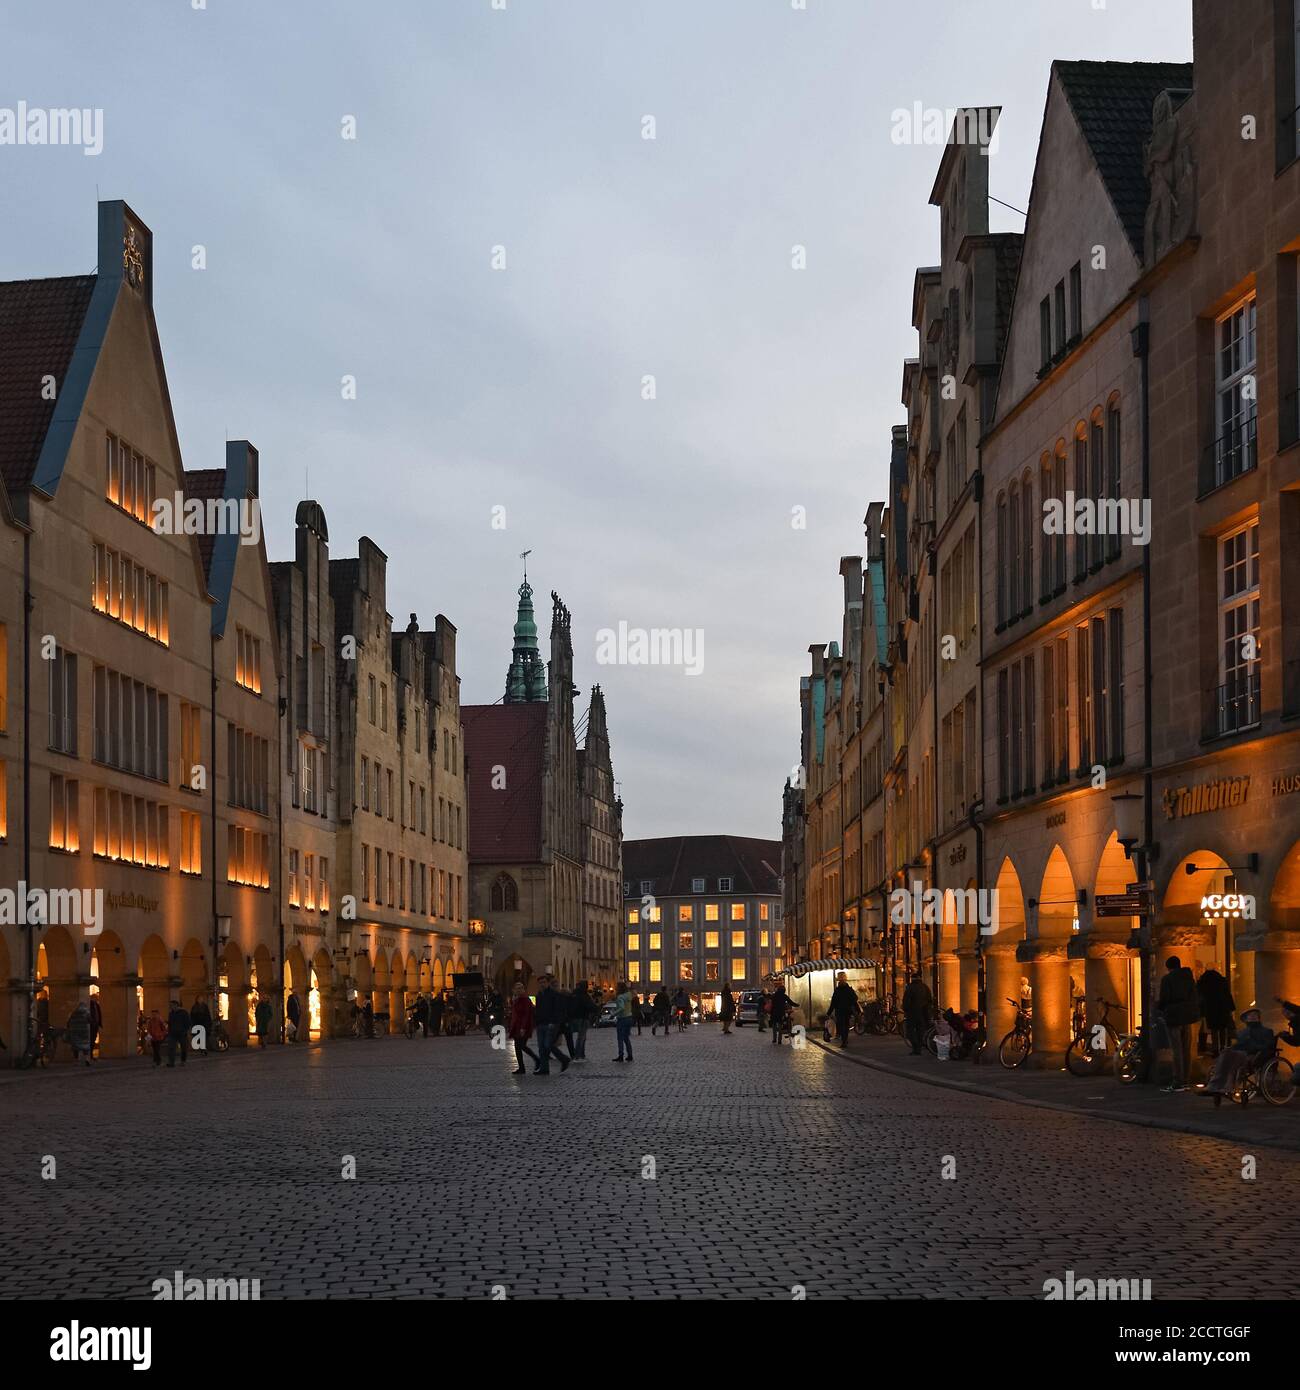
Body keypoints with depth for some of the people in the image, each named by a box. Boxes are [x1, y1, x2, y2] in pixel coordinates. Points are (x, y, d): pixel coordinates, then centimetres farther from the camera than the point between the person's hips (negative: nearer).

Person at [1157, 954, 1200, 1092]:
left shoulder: (1167, 979, -8)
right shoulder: (1189, 977, 11)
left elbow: (1164, 999, -12)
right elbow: (1195, 998, 13)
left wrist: (1158, 1006, 8)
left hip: (1174, 1017, -7)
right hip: (1187, 1017, 7)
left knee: (1177, 1050, -6)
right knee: (1186, 1049, 11)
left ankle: (1178, 1082, -8)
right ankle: (1186, 1081, 14)